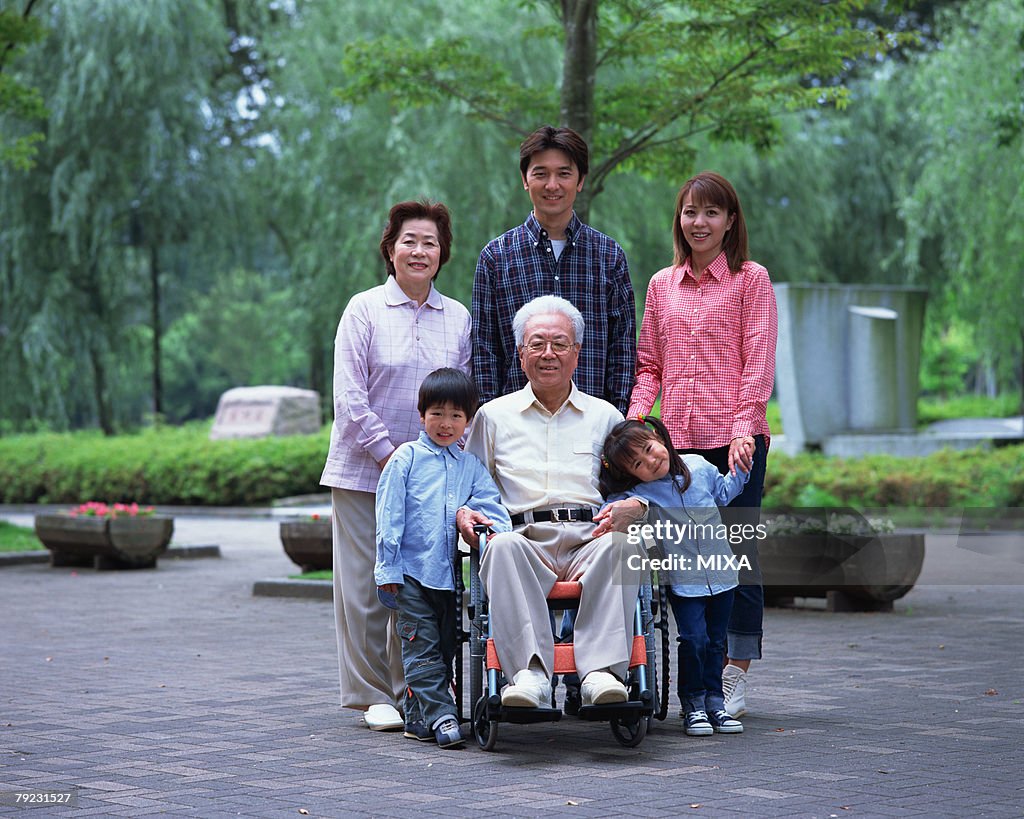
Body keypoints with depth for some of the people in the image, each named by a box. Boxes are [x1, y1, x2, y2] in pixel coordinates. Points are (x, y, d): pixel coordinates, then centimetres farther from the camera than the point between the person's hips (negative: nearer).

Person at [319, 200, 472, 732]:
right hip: (364, 470, -3)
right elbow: (349, 395, -6)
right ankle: (372, 694, 9)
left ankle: (413, 691, 16)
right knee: (366, 585, -1)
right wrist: (389, 455, -12)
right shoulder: (364, 310, 0)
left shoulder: (458, 318, 10)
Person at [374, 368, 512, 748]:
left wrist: (498, 532, -17)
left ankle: (418, 717, 19)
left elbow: (490, 504, 5)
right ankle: (440, 715, -7)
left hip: (450, 572, 4)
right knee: (422, 646, -6)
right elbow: (389, 515, -2)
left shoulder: (471, 466, 11)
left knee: (445, 646, 9)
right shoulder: (406, 458, 0)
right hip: (413, 570, -4)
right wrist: (388, 568, -6)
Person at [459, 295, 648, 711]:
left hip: (590, 539, 1)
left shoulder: (605, 416, 23)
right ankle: (530, 672, -46)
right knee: (504, 545, -37)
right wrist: (462, 512, -3)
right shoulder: (494, 416, 22)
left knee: (621, 544, -35)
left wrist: (633, 506, -7)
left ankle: (601, 669, -43)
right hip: (525, 539, 0)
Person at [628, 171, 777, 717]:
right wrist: (633, 419, 0)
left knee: (737, 555, -2)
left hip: (734, 439, -4)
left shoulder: (751, 280, 3)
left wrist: (744, 428, -15)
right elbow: (649, 364, 16)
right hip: (676, 438, 4)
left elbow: (757, 363, -4)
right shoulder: (661, 285, 14)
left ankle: (734, 681, 4)